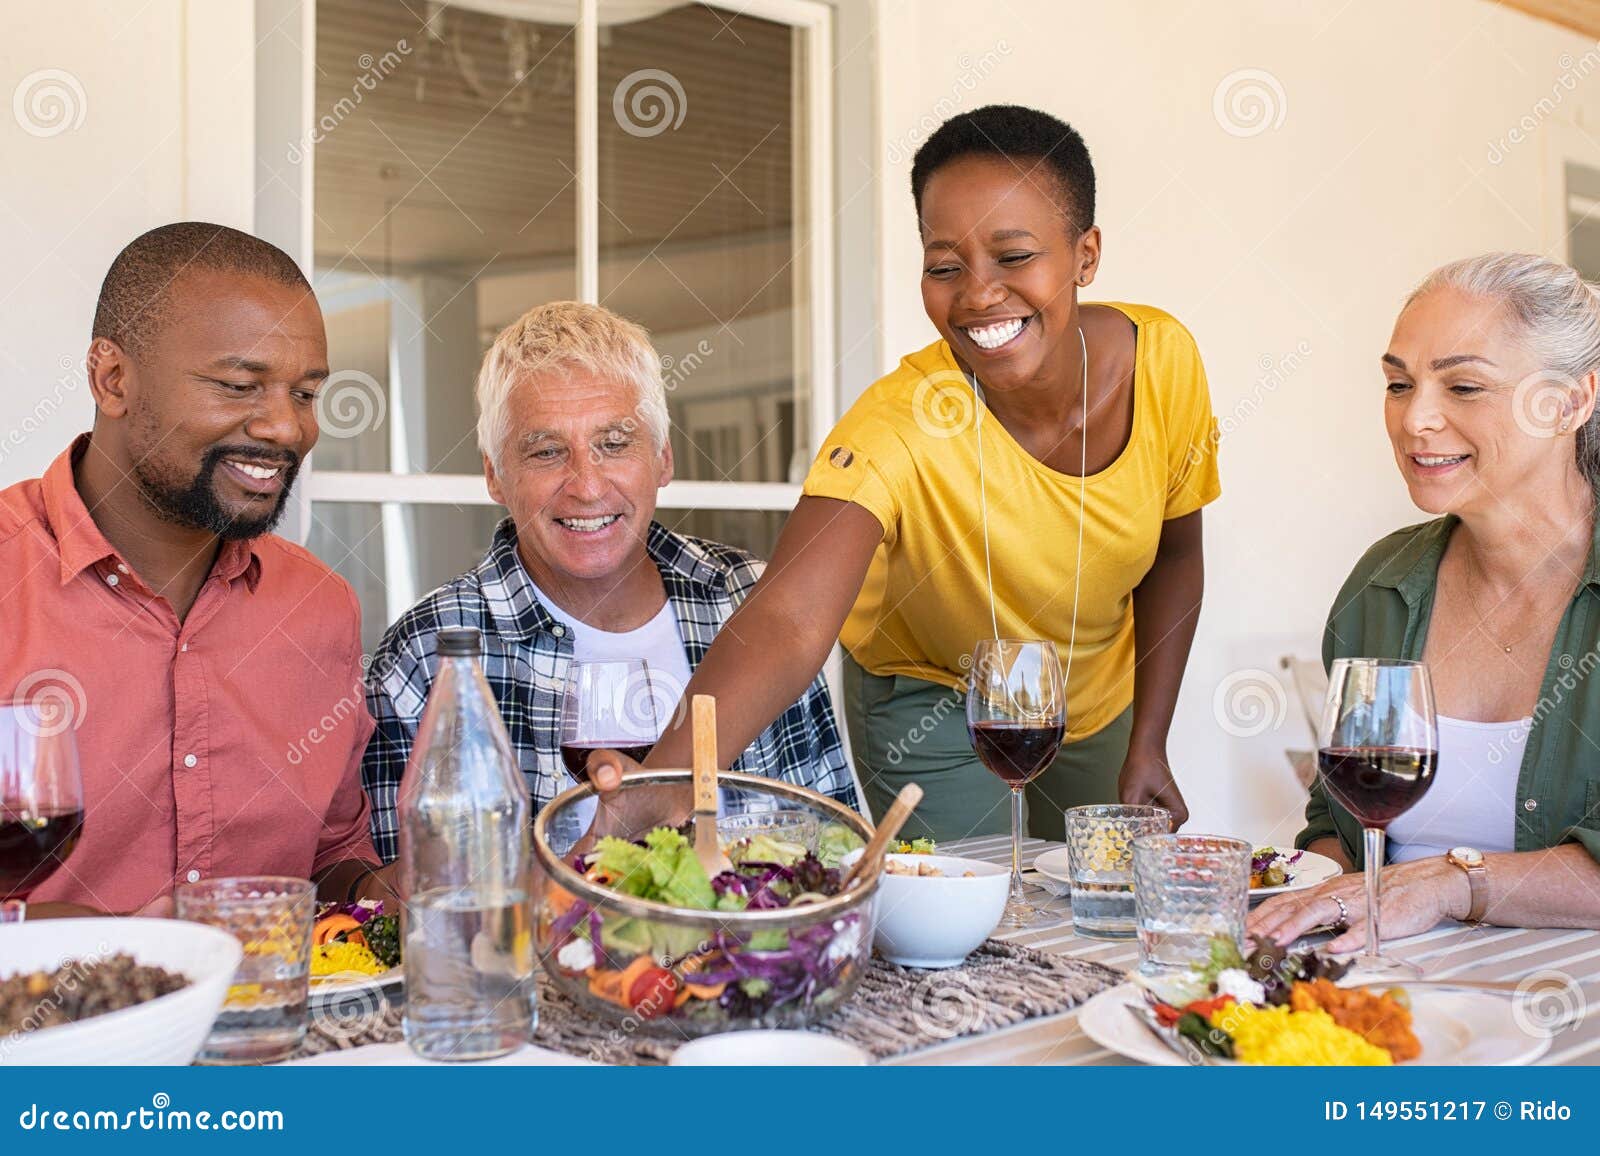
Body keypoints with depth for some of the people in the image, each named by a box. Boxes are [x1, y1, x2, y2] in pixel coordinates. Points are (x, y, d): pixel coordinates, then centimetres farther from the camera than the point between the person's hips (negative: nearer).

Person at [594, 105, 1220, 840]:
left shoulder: (1162, 359, -22)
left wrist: (1147, 749, -6)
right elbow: (787, 621, -52)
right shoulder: (896, 428, -37)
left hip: (1100, 699, 5)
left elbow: (1174, 557, -5)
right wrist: (654, 782, -69)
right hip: (928, 702, -4)